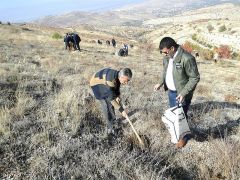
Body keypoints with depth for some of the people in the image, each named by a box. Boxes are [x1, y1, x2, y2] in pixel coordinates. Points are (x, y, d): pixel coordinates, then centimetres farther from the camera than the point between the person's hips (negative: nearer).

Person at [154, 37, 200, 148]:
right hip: (171, 91, 7)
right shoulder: (167, 57, -5)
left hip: (181, 93, -7)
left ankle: (184, 136, 33)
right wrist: (161, 83, -1)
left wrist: (183, 93, -26)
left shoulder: (187, 59, -28)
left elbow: (195, 78, -21)